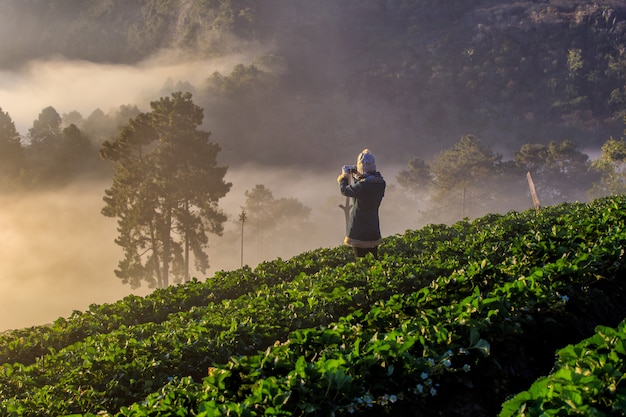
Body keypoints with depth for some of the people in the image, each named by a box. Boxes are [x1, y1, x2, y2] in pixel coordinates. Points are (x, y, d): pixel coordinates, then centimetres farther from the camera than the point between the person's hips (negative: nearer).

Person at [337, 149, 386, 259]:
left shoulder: (363, 185, -27)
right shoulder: (381, 182, -3)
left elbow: (344, 190, -13)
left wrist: (345, 175, 3)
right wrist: (356, 175, 9)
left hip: (360, 231, -8)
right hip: (374, 229, 8)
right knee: (374, 258, 20)